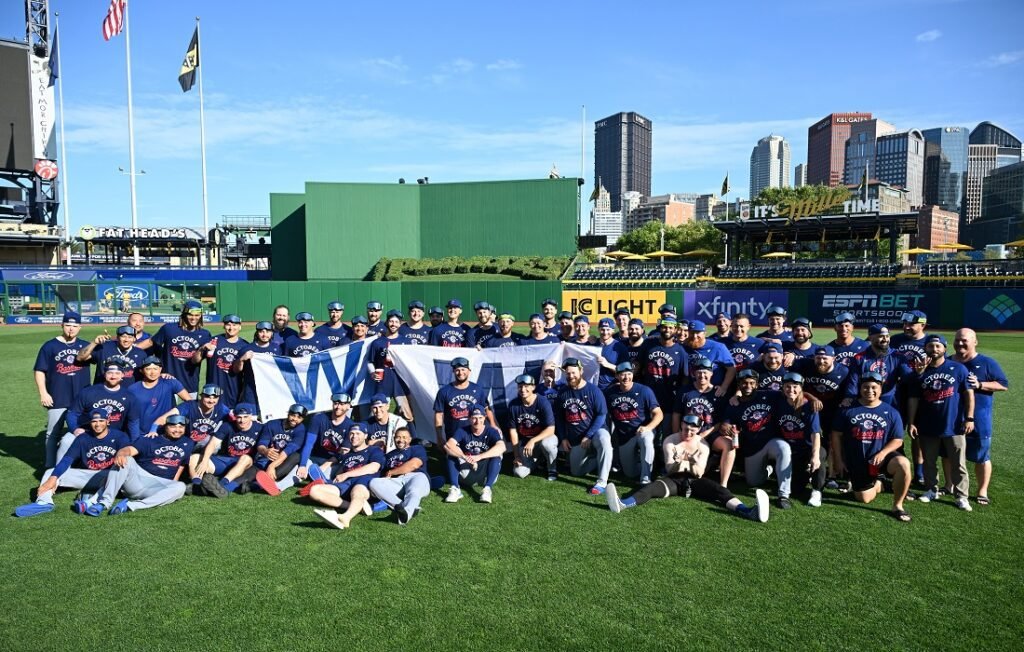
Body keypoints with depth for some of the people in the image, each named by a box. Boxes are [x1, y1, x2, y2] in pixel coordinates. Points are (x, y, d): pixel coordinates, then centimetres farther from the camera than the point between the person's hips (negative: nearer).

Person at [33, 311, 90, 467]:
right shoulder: (50, 346, -3)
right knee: (53, 433, 4)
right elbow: (39, 371, -3)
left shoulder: (85, 345, 8)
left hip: (81, 399, 3)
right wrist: (43, 393, -12)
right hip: (57, 400, -3)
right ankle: (51, 467, 13)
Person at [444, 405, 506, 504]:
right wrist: (464, 457, -42)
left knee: (496, 457, -27)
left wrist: (478, 457, -41)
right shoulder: (462, 431, -5)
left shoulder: (491, 431, -9)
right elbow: (448, 445, -24)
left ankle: (488, 488, -39)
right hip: (466, 474, 1)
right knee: (452, 455, -20)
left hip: (485, 474, -1)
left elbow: (501, 447, -31)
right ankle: (455, 489, -32)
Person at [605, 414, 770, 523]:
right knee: (653, 486, -33)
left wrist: (693, 462, -25)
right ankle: (623, 504, -61)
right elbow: (669, 470, -6)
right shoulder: (670, 441, -1)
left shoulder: (702, 445, 2)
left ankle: (747, 511, -53)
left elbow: (699, 474, -3)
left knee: (718, 489, -28)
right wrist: (679, 463, -29)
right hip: (673, 480, -1)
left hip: (693, 481, 2)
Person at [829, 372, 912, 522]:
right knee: (864, 498, 2)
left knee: (903, 464, -33)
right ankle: (877, 484, 39)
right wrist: (838, 460, -2)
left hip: (882, 456, -1)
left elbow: (897, 440, -1)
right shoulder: (848, 410, -1)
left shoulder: (891, 412, -1)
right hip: (858, 462, 1)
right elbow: (836, 435, 2)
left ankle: (897, 506, -14)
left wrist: (883, 453, -20)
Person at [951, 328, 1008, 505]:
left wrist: (980, 385, -18)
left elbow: (1004, 384, -6)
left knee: (981, 455, 4)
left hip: (978, 418, -4)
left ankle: (982, 491, 16)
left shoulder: (986, 363, -4)